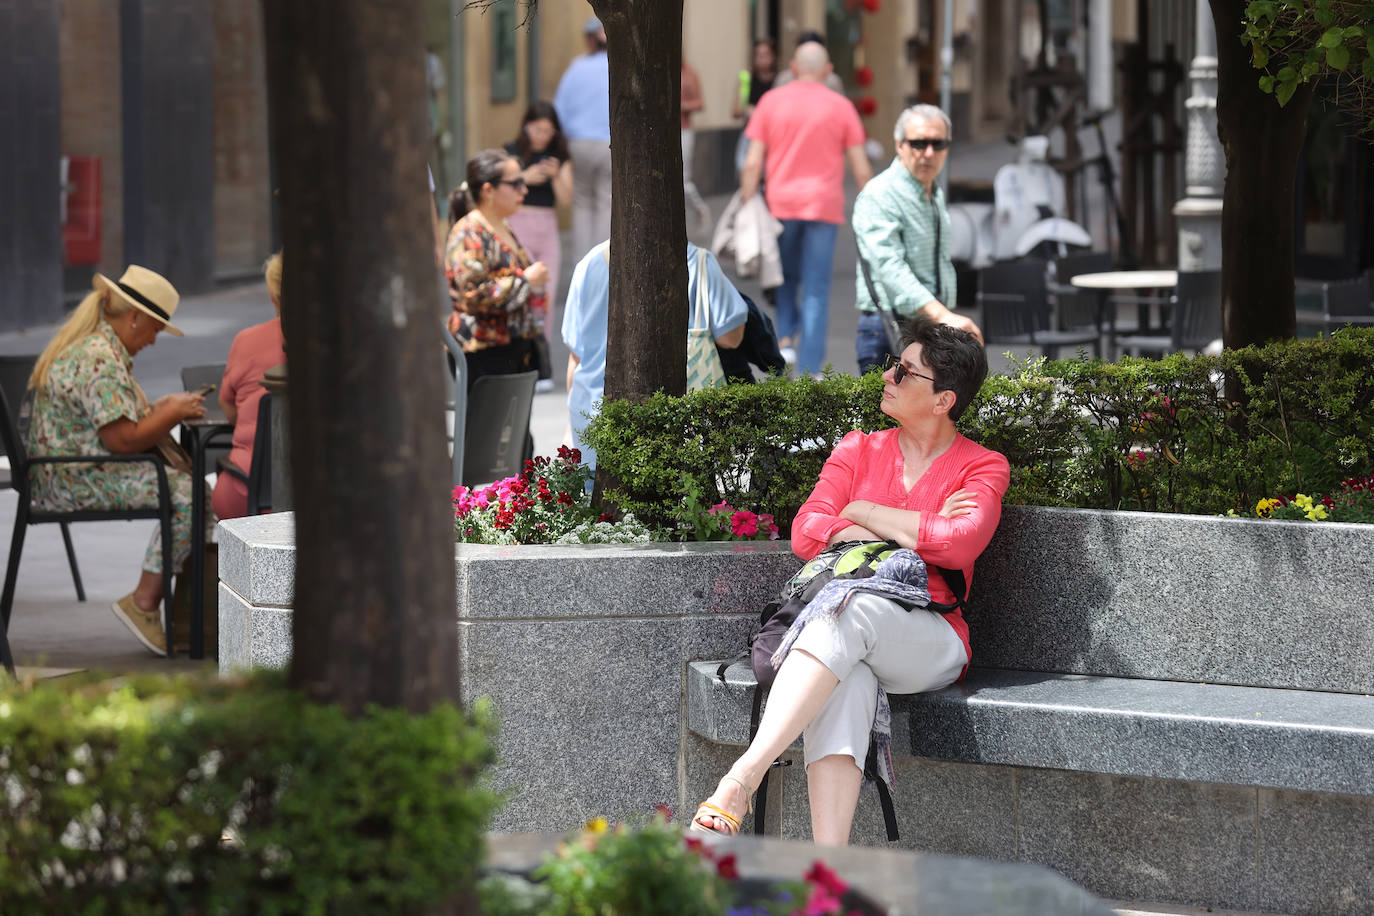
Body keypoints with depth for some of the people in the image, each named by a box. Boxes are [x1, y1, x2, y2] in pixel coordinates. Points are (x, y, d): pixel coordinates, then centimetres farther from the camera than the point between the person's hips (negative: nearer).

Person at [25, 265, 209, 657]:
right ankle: (143, 603, -14)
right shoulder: (99, 360, -19)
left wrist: (160, 409, 12)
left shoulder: (91, 346, 17)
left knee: (193, 483, 4)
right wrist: (172, 413, -9)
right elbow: (123, 439, -23)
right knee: (187, 492, -20)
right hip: (76, 482, -11)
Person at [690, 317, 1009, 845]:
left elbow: (961, 544, -12)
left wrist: (862, 514, -3)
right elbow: (805, 534, 6)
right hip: (845, 638, 3)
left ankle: (740, 781, -52)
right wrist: (909, 531, -4)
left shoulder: (983, 468, 10)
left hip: (929, 643, -2)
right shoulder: (858, 451, 20)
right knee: (844, 687, -37)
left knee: (856, 609, -38)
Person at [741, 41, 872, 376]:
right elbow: (860, 167, 0)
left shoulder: (771, 101, 3)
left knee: (787, 276, 23)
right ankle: (810, 369, -3)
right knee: (816, 290, 1)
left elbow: (753, 163, -2)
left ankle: (786, 339, 5)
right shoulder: (840, 107, 2)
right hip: (824, 205, -1)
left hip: (781, 203, 1)